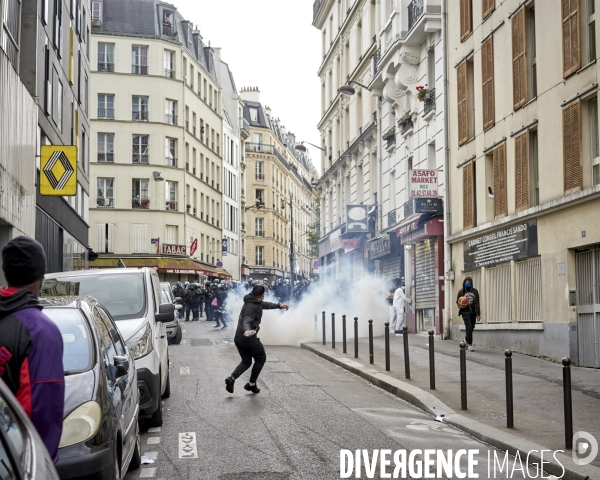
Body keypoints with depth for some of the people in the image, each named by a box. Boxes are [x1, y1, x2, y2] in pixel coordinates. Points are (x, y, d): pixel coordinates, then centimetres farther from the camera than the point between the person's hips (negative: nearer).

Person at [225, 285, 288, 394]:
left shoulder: (256, 302, 8)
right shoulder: (251, 306, -21)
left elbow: (265, 305, 27)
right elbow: (246, 321, -34)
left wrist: (279, 305, 34)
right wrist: (247, 330, -53)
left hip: (238, 338, 9)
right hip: (249, 339, -9)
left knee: (246, 361, 18)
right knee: (261, 358, 11)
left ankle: (232, 378, -3)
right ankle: (251, 384, 13)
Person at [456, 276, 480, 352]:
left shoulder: (475, 291, 5)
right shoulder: (461, 291, 1)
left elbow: (477, 303, 5)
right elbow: (458, 302, 10)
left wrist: (478, 314, 2)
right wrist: (460, 306, -13)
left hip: (473, 311, 3)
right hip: (465, 312, -3)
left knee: (472, 328, 9)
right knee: (469, 327, -13)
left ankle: (467, 339, 37)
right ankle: (470, 344, -8)